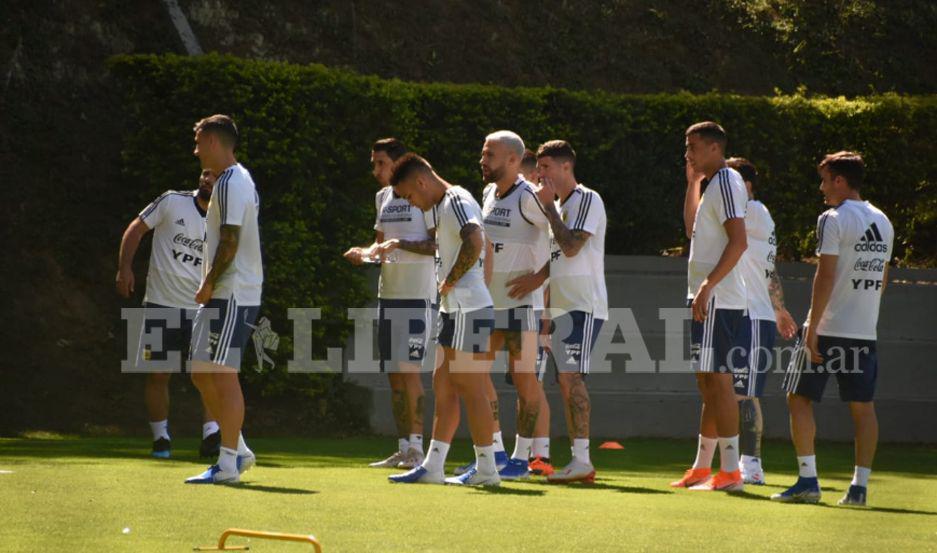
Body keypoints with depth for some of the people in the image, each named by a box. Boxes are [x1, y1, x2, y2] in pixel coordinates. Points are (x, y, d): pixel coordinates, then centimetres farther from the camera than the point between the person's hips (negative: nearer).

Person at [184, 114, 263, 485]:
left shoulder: (231, 183, -13)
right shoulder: (238, 181, 19)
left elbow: (230, 242, -19)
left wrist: (209, 284, -14)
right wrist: (210, 283, 17)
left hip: (232, 296, -10)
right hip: (224, 296, 10)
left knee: (223, 375, -8)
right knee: (202, 374, 13)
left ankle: (227, 465, -7)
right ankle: (238, 450, 18)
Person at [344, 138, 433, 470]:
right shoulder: (383, 197, 16)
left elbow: (438, 245, -12)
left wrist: (400, 244, -21)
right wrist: (367, 253, 4)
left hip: (417, 296, -8)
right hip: (388, 294, 8)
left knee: (409, 371, -12)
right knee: (394, 375, 7)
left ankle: (416, 448, -10)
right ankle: (403, 449, 11)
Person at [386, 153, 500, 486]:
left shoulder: (458, 201, -13)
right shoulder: (441, 207, 18)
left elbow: (474, 243, -30)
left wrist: (450, 281, -20)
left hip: (469, 308, -10)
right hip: (452, 308, 10)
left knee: (470, 388, -6)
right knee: (443, 387, 10)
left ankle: (486, 469, -1)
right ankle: (432, 467, 12)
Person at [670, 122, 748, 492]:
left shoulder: (726, 183, -12)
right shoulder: (712, 184, 19)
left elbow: (738, 241, -22)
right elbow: (692, 229, 33)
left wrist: (708, 285, -26)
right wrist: (692, 182, 24)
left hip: (717, 299, -10)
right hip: (707, 299, 10)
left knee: (718, 380, -11)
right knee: (708, 384, 13)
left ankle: (730, 472, -12)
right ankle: (702, 469, 19)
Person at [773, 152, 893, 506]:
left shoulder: (834, 219, -10)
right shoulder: (883, 222, 12)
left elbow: (826, 275, -15)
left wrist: (812, 327, -15)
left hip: (828, 328, -6)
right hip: (865, 331, 6)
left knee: (799, 398, 3)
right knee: (862, 406, 7)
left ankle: (808, 480, -5)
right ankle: (859, 486, 2)